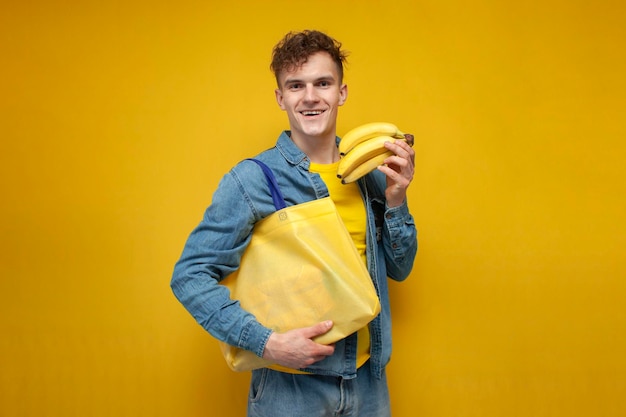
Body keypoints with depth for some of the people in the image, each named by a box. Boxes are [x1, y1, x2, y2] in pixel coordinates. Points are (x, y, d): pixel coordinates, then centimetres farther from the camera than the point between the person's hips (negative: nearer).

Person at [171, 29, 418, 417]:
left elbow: (399, 269, 8)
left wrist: (396, 201, -8)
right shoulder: (251, 180, -13)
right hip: (289, 384, -4)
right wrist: (266, 342, -22)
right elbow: (190, 275, -14)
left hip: (368, 379, 5)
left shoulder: (371, 173, 0)